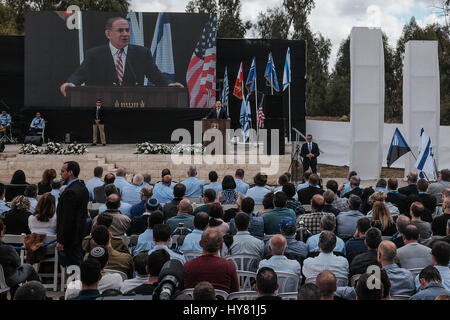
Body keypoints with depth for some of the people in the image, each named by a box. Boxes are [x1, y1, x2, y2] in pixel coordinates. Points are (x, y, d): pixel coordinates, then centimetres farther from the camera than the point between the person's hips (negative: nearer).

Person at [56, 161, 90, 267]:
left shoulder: (70, 191, -20)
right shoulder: (83, 188, 10)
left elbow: (67, 218, -22)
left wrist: (61, 241, -17)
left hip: (70, 238, -10)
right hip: (80, 234, 10)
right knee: (78, 264, 16)